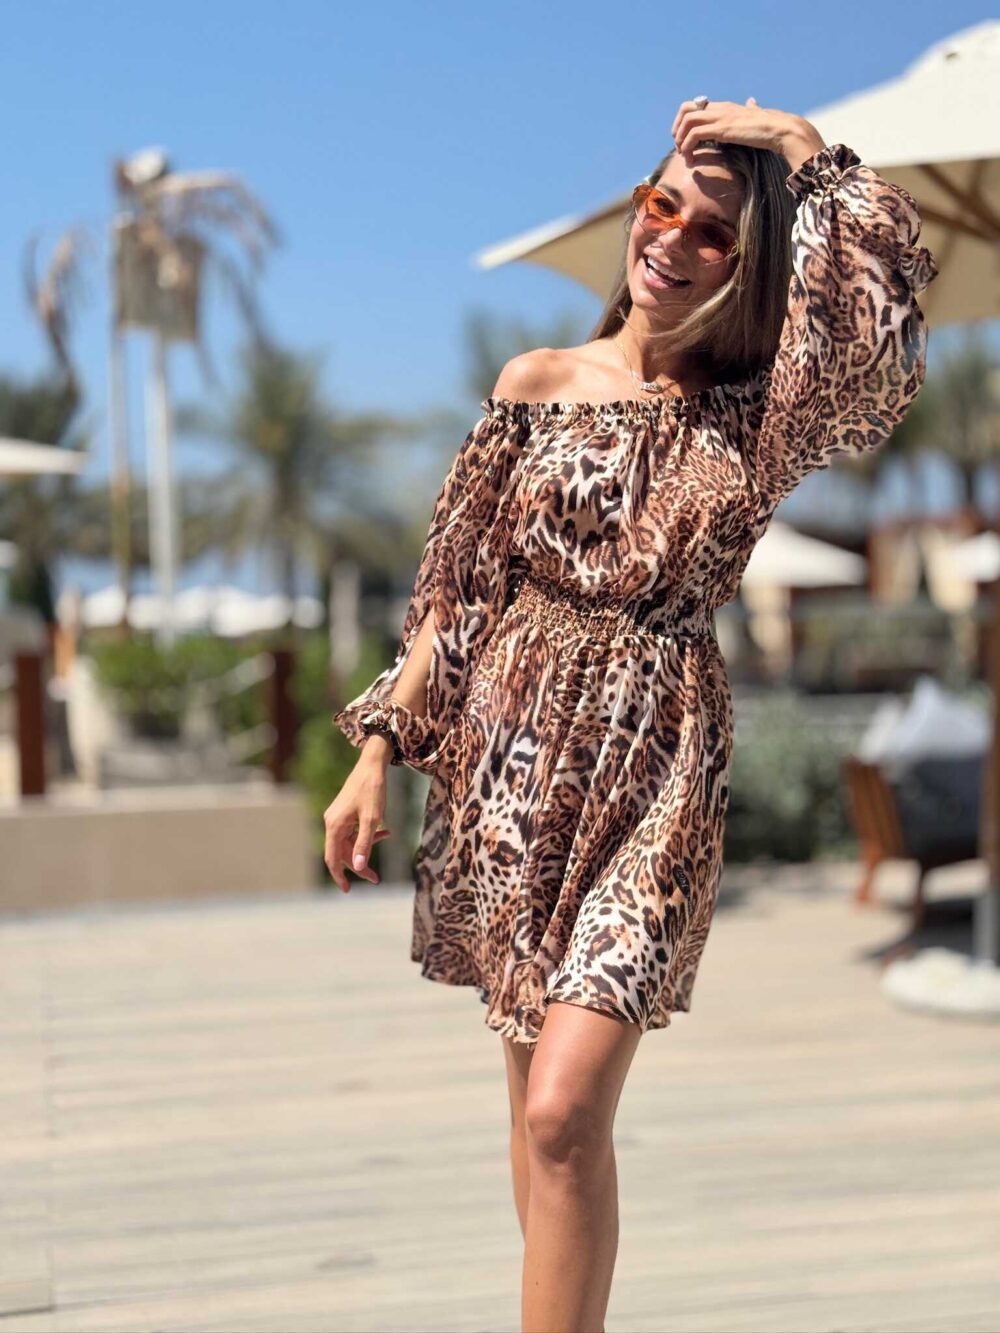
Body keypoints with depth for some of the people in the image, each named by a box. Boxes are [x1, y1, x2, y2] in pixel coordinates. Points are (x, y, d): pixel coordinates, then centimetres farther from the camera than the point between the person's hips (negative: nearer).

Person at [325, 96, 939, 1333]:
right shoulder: (538, 383, 6)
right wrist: (378, 752, 4)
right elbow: (456, 587, 8)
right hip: (508, 753, 3)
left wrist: (810, 153, -11)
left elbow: (878, 320, -21)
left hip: (648, 772, -3)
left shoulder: (756, 420, 0)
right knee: (536, 1093, 11)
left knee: (563, 1112, -14)